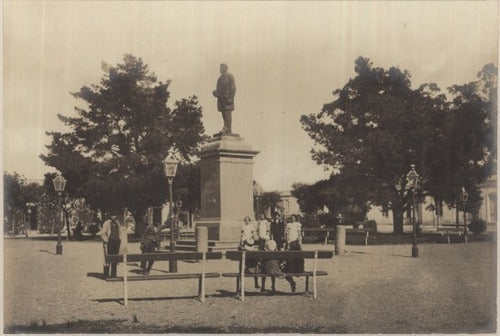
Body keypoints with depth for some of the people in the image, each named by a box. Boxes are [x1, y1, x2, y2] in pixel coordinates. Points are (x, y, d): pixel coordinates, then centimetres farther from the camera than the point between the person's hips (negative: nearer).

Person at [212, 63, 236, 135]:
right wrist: (215, 92, 7)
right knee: (224, 114, 6)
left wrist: (230, 99, -20)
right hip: (221, 98, 8)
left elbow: (233, 88, -12)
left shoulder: (230, 76, -7)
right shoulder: (221, 77, 17)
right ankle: (226, 129, 9)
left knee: (227, 114, -11)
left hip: (227, 98, -8)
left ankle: (227, 130, -14)